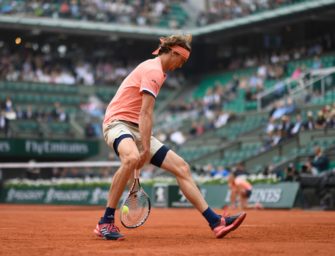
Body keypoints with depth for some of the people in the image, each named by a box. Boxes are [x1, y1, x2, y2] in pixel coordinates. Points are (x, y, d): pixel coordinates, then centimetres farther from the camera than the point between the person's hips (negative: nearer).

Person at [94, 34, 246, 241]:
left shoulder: (156, 70, 21)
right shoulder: (154, 70, -12)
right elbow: (146, 114, -20)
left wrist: (145, 147, 23)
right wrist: (146, 149, -24)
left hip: (137, 129, 10)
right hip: (118, 123, -10)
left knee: (181, 167, 1)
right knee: (132, 158, -42)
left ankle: (215, 222, -2)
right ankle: (106, 222, -32)